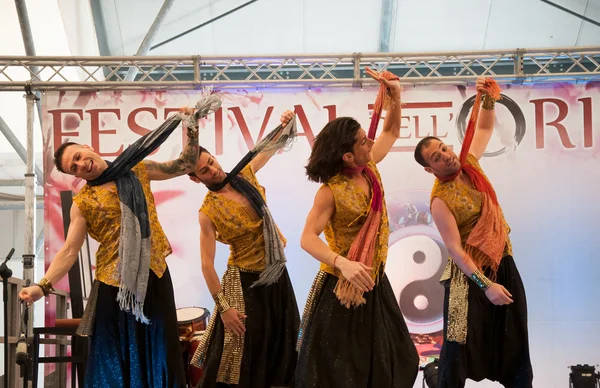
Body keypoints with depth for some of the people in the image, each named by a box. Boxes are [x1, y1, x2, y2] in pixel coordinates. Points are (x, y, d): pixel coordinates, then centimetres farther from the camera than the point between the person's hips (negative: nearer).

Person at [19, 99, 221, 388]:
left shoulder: (136, 171, 6)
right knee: (117, 353, 4)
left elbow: (186, 165, 10)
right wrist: (44, 285, -19)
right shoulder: (82, 203, -1)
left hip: (153, 273, 2)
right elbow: (69, 251, -6)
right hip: (114, 282, -2)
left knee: (158, 348, 9)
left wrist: (191, 129, -3)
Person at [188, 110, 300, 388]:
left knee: (282, 344, 19)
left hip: (276, 273, 6)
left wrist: (286, 126, -10)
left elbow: (272, 146, 11)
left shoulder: (244, 174, -5)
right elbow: (207, 264, -20)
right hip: (246, 282, -6)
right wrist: (223, 306, -23)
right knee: (245, 354, 1)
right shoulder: (208, 212, -19)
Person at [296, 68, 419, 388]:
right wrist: (343, 263, -43)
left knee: (395, 360, 14)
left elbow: (391, 132, 13)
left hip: (374, 282, 7)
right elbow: (307, 239, -27)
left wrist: (394, 94, -4)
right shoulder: (331, 192, -20)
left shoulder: (370, 169, -1)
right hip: (341, 288, -7)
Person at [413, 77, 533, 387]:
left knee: (514, 336, 14)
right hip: (470, 271, -6)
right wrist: (485, 285, -27)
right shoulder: (440, 201, -19)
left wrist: (487, 99, -7)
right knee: (462, 339, -3)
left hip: (503, 263, 7)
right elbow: (455, 249, -21)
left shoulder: (470, 163, -1)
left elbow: (485, 128, 14)